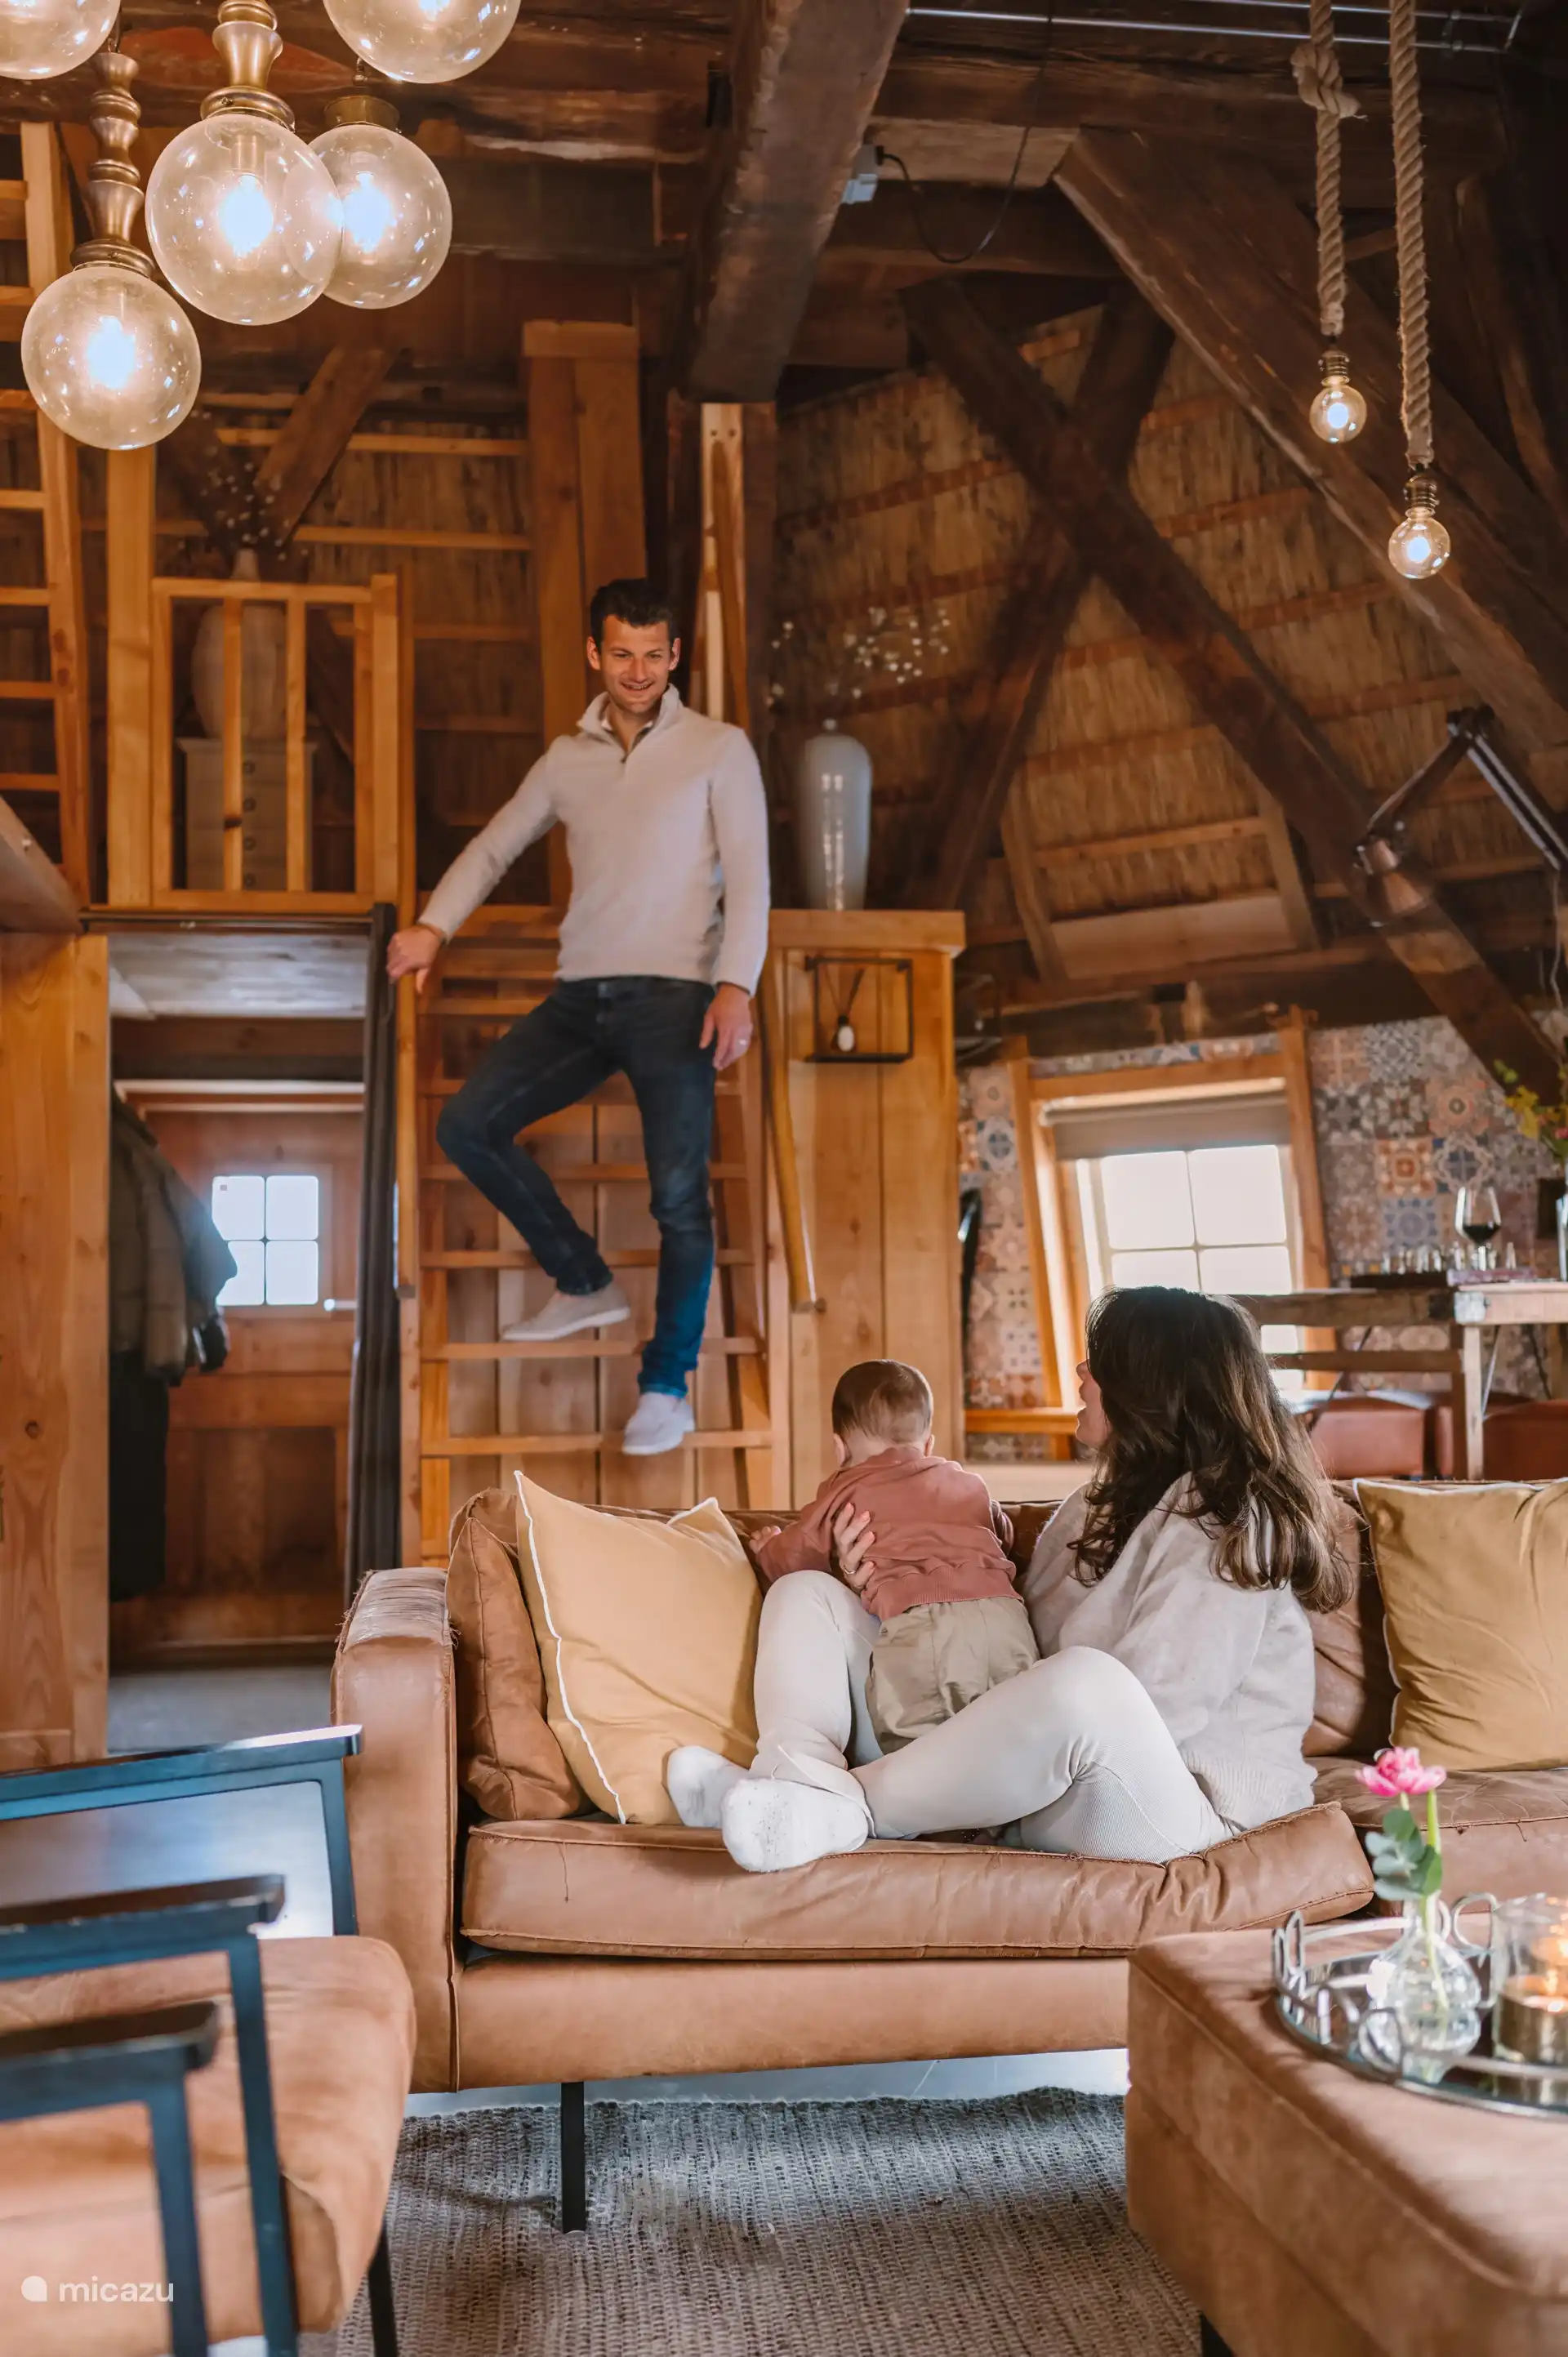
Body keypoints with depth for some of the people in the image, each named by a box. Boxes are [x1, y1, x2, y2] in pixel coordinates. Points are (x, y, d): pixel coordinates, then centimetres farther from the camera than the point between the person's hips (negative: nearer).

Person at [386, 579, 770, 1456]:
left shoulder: (720, 749, 4)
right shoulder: (567, 758, 17)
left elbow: (749, 875, -4)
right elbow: (496, 846, 22)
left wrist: (737, 986, -18)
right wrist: (433, 926, 5)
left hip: (672, 995, -5)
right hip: (580, 992, 5)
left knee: (678, 1194, -14)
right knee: (468, 1123, -4)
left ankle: (668, 1387, 0)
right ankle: (587, 1285, 11)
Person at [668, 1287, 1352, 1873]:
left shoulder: (1227, 1518, -10)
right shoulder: (1106, 1502, 17)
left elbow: (1139, 1710, -19)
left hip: (1170, 1808, -9)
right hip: (1030, 1783, 9)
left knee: (1085, 1683, -45)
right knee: (807, 1594, 5)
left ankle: (842, 1806, -27)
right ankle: (800, 1782, -27)